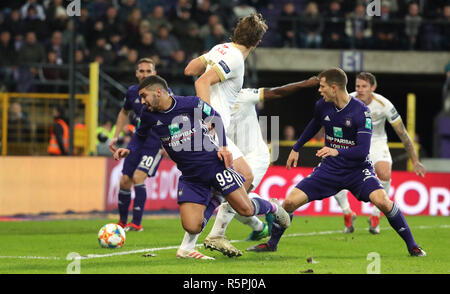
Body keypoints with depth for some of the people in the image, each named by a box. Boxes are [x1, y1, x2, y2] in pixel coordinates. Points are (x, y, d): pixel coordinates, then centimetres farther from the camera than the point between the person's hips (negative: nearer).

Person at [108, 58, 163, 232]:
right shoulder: (132, 92, 5)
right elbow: (124, 112, 23)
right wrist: (116, 136, 17)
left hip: (156, 144, -5)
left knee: (138, 177, -20)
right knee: (125, 182, 2)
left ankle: (137, 223, -14)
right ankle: (122, 222, 22)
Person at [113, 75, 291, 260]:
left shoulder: (192, 104, -13)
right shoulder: (148, 115, -4)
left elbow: (215, 118, 5)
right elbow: (140, 136, 17)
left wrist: (223, 147, -2)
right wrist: (129, 150, -2)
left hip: (214, 163, -3)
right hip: (190, 175, 3)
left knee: (246, 210, -9)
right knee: (191, 228, -11)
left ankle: (272, 207, 27)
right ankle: (213, 203, 21)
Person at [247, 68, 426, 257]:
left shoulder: (361, 111, -18)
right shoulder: (322, 106, -2)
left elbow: (363, 150, -24)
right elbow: (313, 126, 22)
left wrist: (337, 152, -39)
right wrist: (296, 149, 29)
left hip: (357, 168, -4)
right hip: (330, 168, 4)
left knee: (382, 200, -29)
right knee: (290, 201, -8)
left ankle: (411, 245, -12)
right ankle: (272, 243, 16)